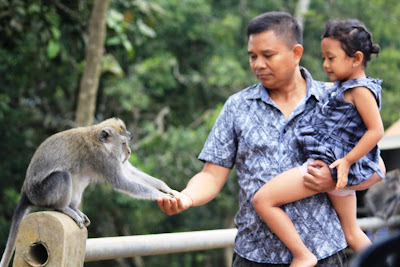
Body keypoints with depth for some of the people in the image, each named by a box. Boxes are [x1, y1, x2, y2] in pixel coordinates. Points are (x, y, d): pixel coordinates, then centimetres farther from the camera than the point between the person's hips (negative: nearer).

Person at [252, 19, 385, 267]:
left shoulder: (360, 90, -15)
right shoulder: (345, 87, 14)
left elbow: (376, 130, -20)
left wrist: (347, 160, -21)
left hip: (328, 165, -11)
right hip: (341, 170, 11)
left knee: (262, 200, -12)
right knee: (352, 233, 21)